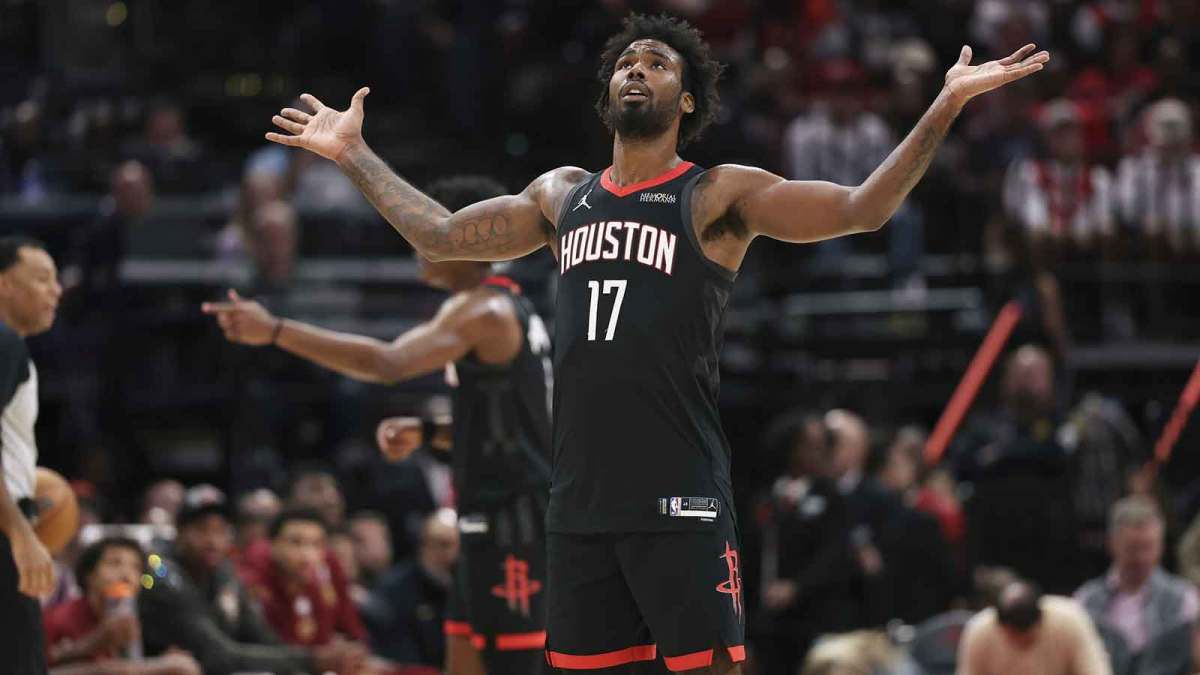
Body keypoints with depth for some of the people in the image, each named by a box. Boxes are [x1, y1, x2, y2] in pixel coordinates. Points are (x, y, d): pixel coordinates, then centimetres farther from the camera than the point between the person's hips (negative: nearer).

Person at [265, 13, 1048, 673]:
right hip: (580, 500, 5)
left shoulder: (720, 196, -1)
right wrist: (353, 154, 27)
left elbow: (860, 210, -10)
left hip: (681, 500, -5)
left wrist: (947, 107, -18)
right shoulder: (563, 195, 15)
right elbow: (438, 234, 24)